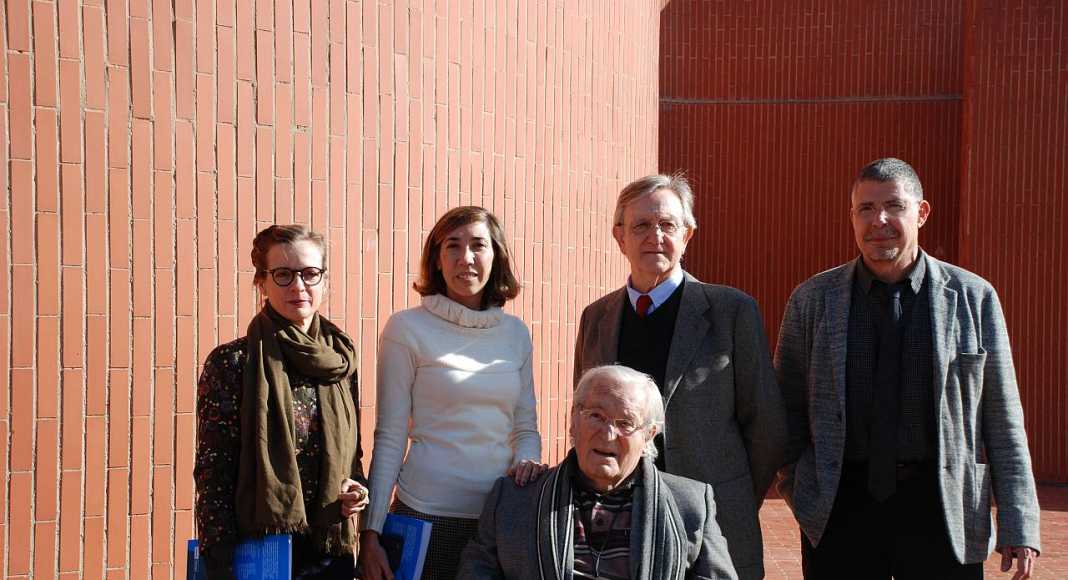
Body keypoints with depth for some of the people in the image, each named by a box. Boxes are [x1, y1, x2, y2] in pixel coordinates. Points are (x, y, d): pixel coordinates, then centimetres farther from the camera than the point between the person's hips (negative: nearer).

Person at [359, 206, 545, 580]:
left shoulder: (515, 332, 7)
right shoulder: (408, 329, -5)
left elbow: (526, 427, 13)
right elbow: (389, 438, -4)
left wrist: (528, 461, -10)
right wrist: (371, 533, -8)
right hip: (426, 515, -4)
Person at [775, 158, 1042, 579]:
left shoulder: (974, 297, 3)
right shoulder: (812, 301, 4)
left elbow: (1002, 420, 3)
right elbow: (787, 411, 10)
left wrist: (1019, 525, 0)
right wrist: (804, 499, 2)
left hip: (941, 509, 0)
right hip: (841, 509, 1)